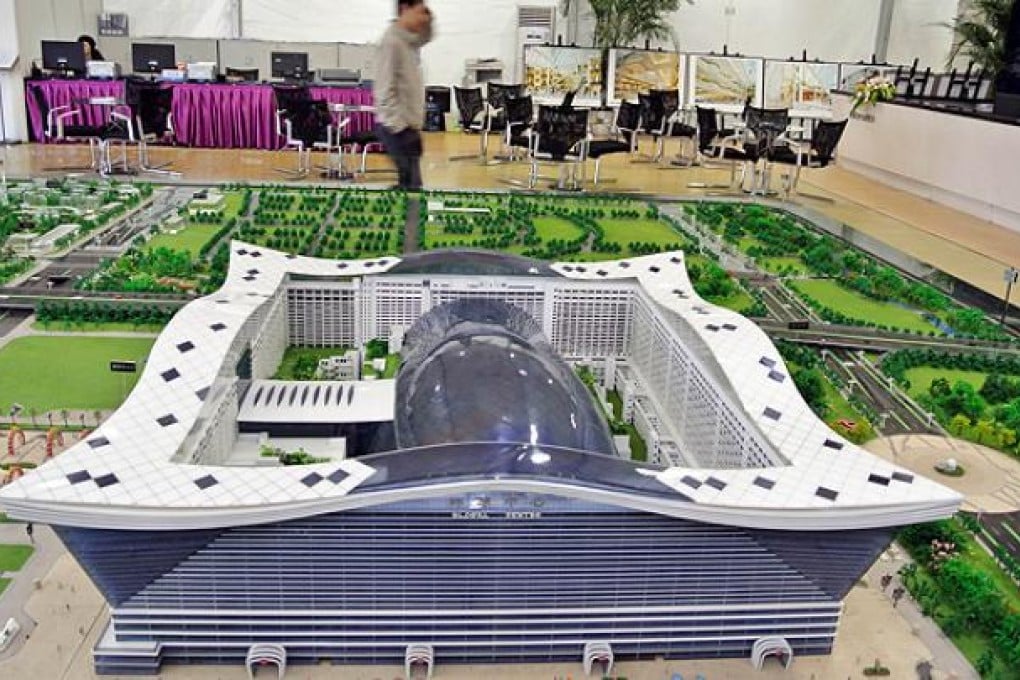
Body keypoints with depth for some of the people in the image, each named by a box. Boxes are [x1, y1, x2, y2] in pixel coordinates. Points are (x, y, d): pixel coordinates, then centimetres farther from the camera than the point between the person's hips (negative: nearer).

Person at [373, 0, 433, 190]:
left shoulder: (410, 41, 10)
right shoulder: (391, 42, -15)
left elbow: (426, 38, 35)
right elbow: (385, 91, -20)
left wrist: (428, 23, 12)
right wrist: (400, 126, -22)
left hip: (410, 125, 9)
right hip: (398, 127, -9)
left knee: (409, 182, 12)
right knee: (412, 183, -10)